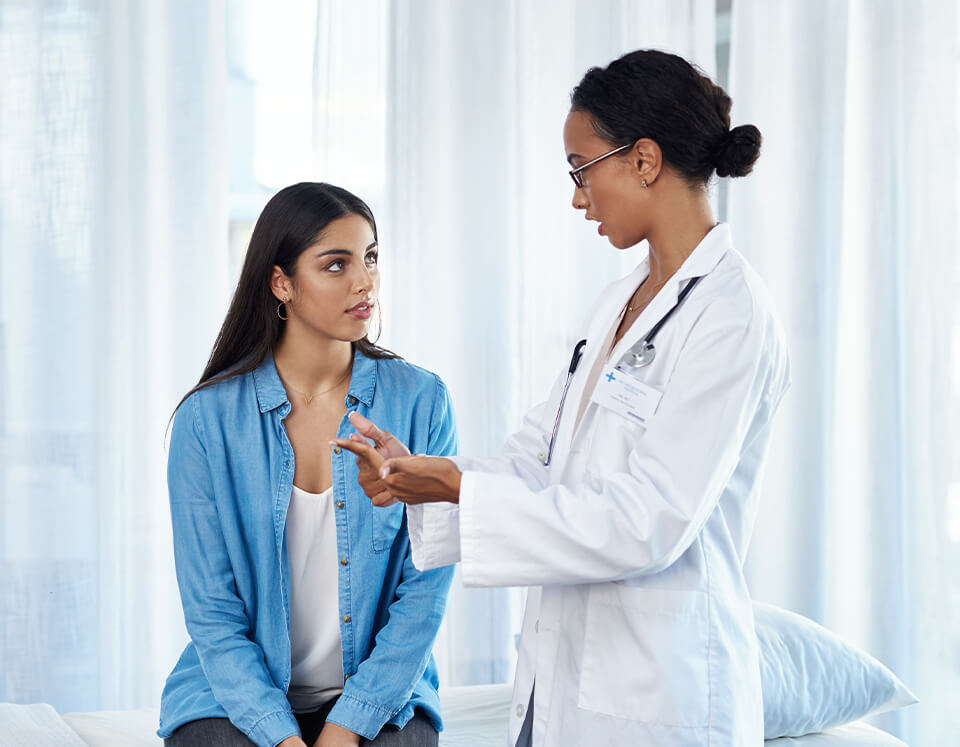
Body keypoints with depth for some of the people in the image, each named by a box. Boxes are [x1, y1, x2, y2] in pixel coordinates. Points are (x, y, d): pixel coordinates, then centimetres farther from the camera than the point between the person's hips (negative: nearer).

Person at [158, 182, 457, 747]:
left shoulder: (421, 402, -2)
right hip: (242, 696, 0)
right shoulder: (208, 418, -4)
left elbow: (426, 587, -3)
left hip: (380, 698, 0)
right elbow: (211, 610, -4)